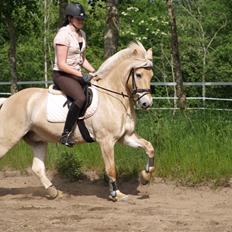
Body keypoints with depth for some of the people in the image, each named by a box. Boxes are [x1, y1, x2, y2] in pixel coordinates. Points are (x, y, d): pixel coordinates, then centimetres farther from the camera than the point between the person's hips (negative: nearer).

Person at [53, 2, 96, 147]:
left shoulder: (82, 34, 11)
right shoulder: (63, 35, -15)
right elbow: (61, 64, -19)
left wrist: (94, 72, 5)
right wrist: (82, 76, -21)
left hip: (77, 74, 9)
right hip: (62, 75, -9)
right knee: (81, 98, -34)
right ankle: (66, 135, -30)